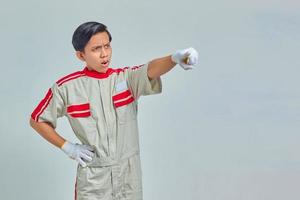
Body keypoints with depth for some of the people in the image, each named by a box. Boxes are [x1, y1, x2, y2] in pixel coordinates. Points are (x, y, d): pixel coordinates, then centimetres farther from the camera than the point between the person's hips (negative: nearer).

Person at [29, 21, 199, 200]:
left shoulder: (127, 78, -3)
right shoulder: (66, 87, -5)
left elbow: (151, 69, -25)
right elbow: (38, 120, 6)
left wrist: (175, 58, -46)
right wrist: (67, 147, -4)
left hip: (129, 174, 2)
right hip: (93, 178, -1)